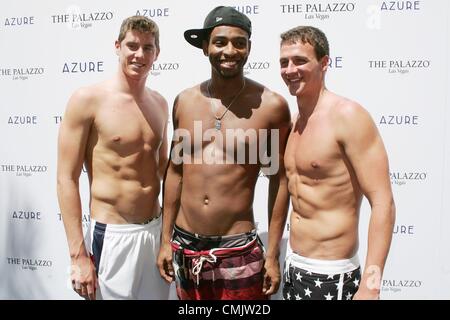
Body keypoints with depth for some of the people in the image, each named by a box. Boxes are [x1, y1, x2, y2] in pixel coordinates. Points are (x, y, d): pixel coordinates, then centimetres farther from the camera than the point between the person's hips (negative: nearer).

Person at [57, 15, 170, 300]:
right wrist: (78, 254, -14)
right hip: (112, 235, -5)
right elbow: (67, 179, -11)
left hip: (157, 230, 6)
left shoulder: (160, 103, 6)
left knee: (157, 294, 17)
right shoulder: (88, 100, -11)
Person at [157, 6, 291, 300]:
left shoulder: (271, 106, -10)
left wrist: (273, 254, -3)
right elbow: (175, 171, 8)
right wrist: (166, 239, 9)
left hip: (239, 250, -3)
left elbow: (280, 181, -3)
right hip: (184, 246, 4)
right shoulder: (184, 101, 1)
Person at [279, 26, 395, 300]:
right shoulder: (295, 123, 7)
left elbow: (383, 203, -20)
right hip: (294, 268, 7)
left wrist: (370, 286, -25)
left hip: (330, 277, -7)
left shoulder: (347, 116, -16)